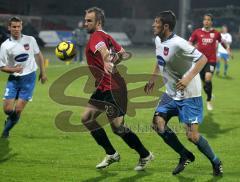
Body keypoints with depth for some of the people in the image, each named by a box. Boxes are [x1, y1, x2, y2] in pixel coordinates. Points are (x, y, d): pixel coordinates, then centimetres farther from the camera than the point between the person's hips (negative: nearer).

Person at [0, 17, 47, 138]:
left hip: (28, 78, 0)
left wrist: (43, 73, 13)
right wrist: (13, 69, -22)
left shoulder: (30, 40, -2)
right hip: (13, 79, 0)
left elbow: (38, 55, 14)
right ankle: (12, 119, 28)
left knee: (18, 109, -8)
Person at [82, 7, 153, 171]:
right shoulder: (106, 36, 14)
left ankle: (145, 155, 9)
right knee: (87, 118, 10)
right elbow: (123, 53, 19)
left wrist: (107, 63, -57)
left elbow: (103, 49, -37)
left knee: (118, 127, -7)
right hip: (104, 88, 10)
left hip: (111, 88, -10)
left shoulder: (96, 36, -14)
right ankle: (112, 154, 14)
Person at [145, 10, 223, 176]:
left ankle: (216, 162, 15)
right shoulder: (158, 40, 2)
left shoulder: (178, 44, -24)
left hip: (189, 95, -8)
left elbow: (202, 59, -24)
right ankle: (185, 156, 14)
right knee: (158, 123, -4)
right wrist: (153, 79, 20)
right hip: (171, 94, 8)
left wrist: (188, 78, -33)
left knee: (192, 135, -10)